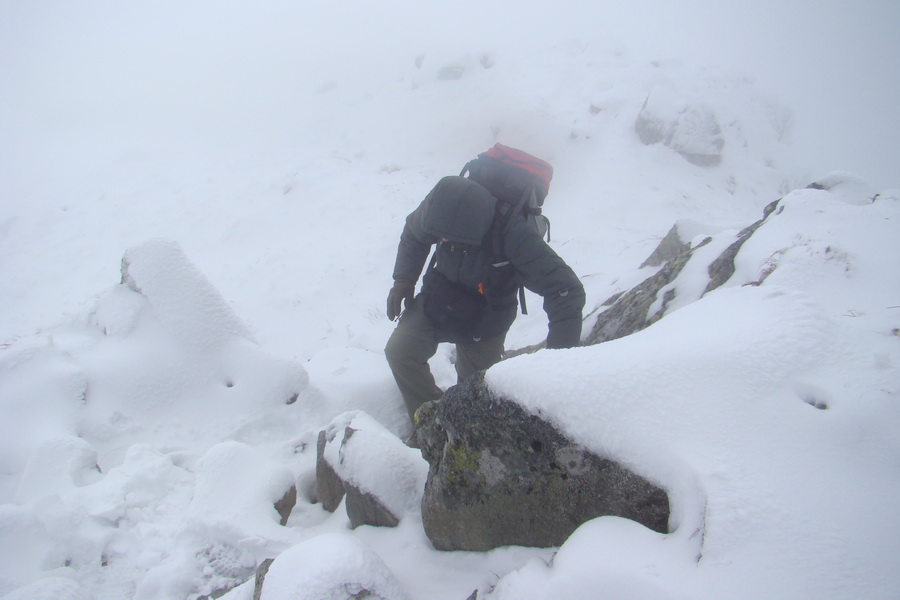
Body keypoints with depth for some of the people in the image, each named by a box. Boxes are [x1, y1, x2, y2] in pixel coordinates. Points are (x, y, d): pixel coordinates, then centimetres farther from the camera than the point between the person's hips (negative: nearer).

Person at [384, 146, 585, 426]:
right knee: (400, 350, -11)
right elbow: (413, 235, 0)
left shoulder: (515, 233, -39)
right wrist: (403, 279, -10)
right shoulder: (442, 200, -26)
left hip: (484, 320, -3)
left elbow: (565, 290, -40)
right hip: (437, 296, 3)